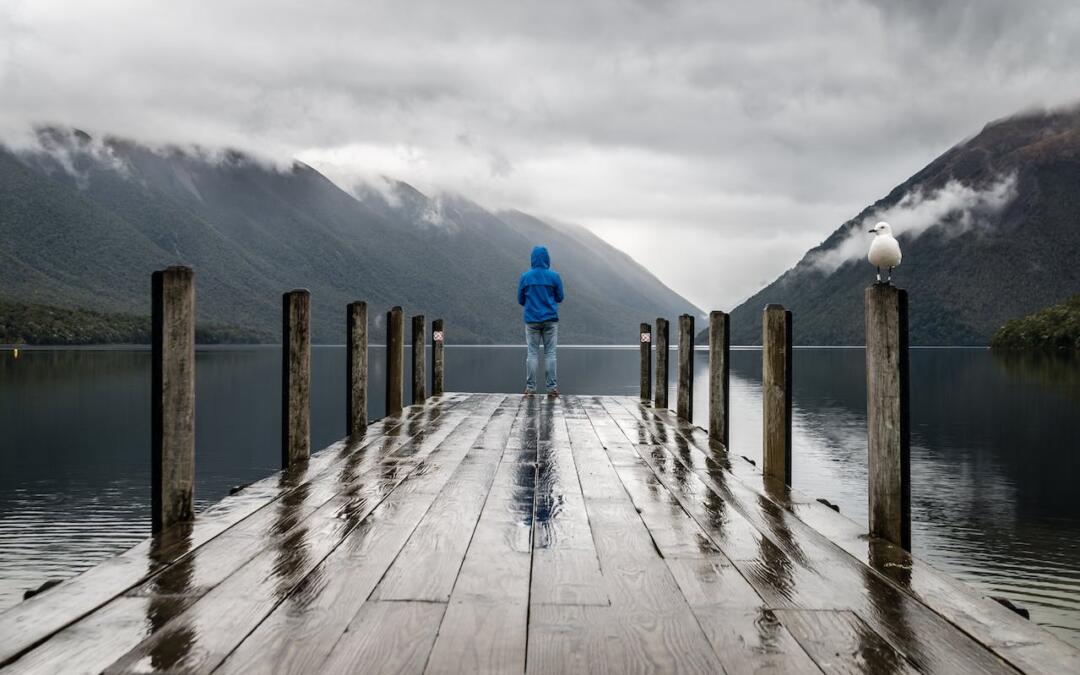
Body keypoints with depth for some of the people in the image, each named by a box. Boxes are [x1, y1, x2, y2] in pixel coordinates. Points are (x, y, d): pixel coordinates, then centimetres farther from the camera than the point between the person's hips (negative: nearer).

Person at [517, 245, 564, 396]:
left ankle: (530, 387, 2)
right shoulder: (554, 276, -3)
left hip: (532, 320, 1)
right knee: (550, 353, 3)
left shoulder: (525, 277, -1)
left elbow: (521, 300, 6)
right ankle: (552, 387, 1)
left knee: (532, 354, 5)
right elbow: (560, 297, 6)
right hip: (550, 320, -1)